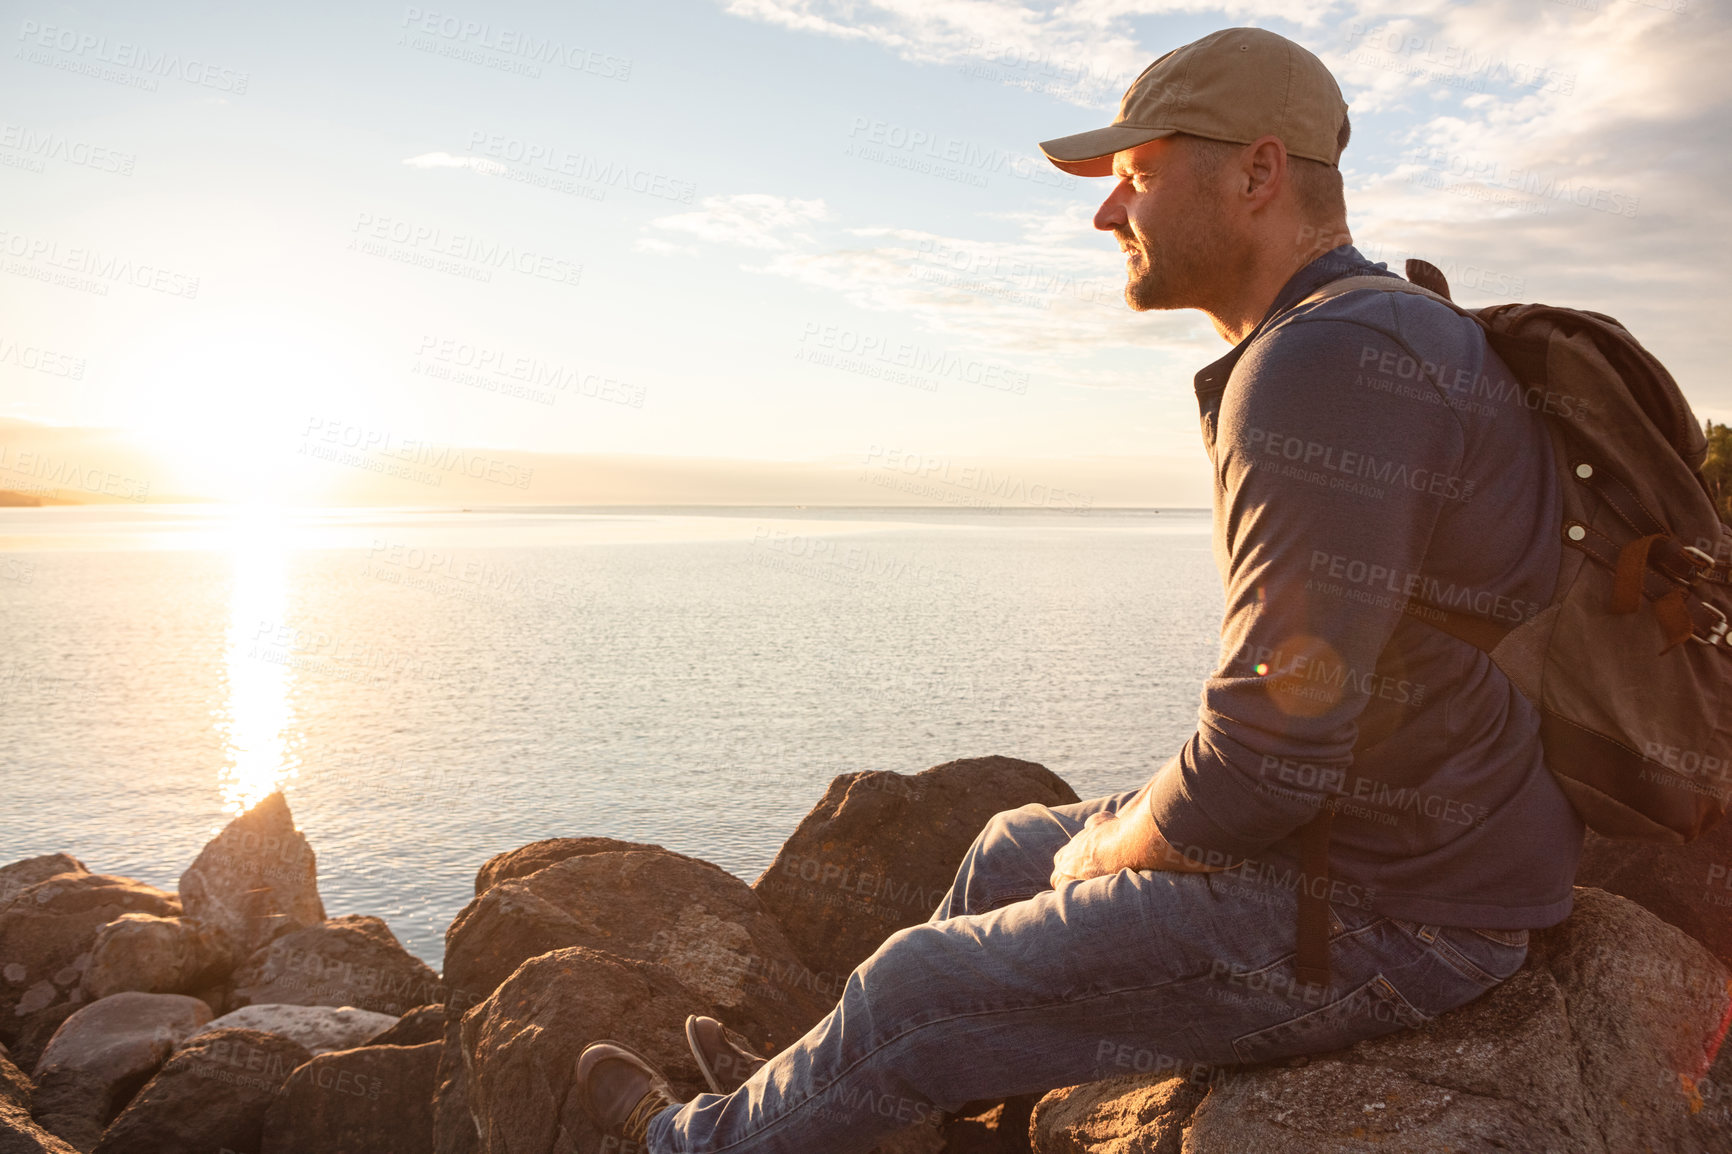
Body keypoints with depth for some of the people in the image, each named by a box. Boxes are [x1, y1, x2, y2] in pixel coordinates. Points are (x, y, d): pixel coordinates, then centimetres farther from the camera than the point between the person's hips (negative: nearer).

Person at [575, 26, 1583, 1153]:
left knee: (913, 994, 0)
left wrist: (1111, 851, -8)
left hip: (1374, 917, -10)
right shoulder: (1380, 342, 11)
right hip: (1373, 824, 10)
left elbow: (1271, 754, -28)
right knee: (1015, 846, 22)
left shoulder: (1322, 368, -25)